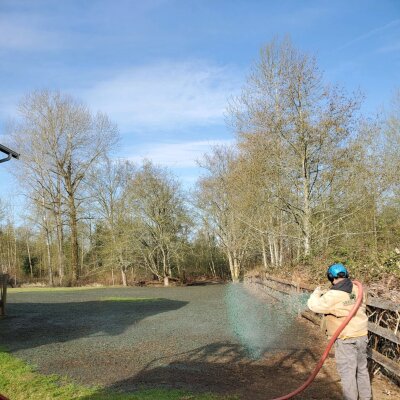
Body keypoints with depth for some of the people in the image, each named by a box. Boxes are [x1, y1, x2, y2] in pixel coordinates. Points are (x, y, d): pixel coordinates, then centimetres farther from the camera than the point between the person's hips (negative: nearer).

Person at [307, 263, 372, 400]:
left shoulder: (333, 296, -22)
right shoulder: (356, 288, -2)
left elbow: (314, 305, -13)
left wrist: (317, 293, 5)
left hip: (346, 339, -7)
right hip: (362, 334, 7)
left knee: (347, 372, 4)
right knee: (362, 369, 21)